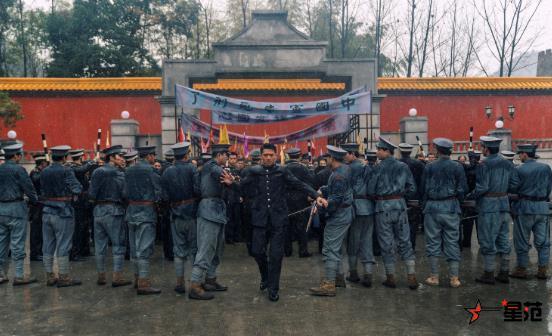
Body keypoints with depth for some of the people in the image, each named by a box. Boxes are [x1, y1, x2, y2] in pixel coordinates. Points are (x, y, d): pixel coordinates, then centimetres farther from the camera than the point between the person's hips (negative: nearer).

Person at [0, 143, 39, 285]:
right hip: (16, 209, -7)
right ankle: (19, 275, 1)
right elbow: (29, 188, -13)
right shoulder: (18, 169, -11)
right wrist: (35, 200, 1)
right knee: (17, 243, -2)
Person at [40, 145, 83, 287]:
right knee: (63, 246, 0)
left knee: (48, 246, 11)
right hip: (63, 212, -6)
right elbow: (77, 189, -18)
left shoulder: (44, 172, 8)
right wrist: (73, 194, 3)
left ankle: (50, 276, 19)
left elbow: (43, 191, 13)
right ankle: (64, 277, 5)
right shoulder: (66, 171, -12)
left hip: (47, 212, 7)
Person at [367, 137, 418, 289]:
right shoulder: (403, 167, 4)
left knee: (386, 243, 6)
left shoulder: (379, 167, -8)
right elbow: (412, 188, 6)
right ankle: (412, 277, 8)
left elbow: (370, 190, -9)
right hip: (400, 205, 4)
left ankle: (391, 278, 14)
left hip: (383, 207, -3)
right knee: (405, 241, 10)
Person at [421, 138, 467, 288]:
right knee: (452, 241, 6)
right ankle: (454, 278, 8)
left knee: (433, 242, 6)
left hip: (432, 207, 0)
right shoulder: (457, 167, -3)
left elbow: (423, 188, 1)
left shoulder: (429, 167, -3)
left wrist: (425, 203, 16)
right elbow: (463, 189, -1)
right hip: (451, 207, 1)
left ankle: (434, 277, 10)